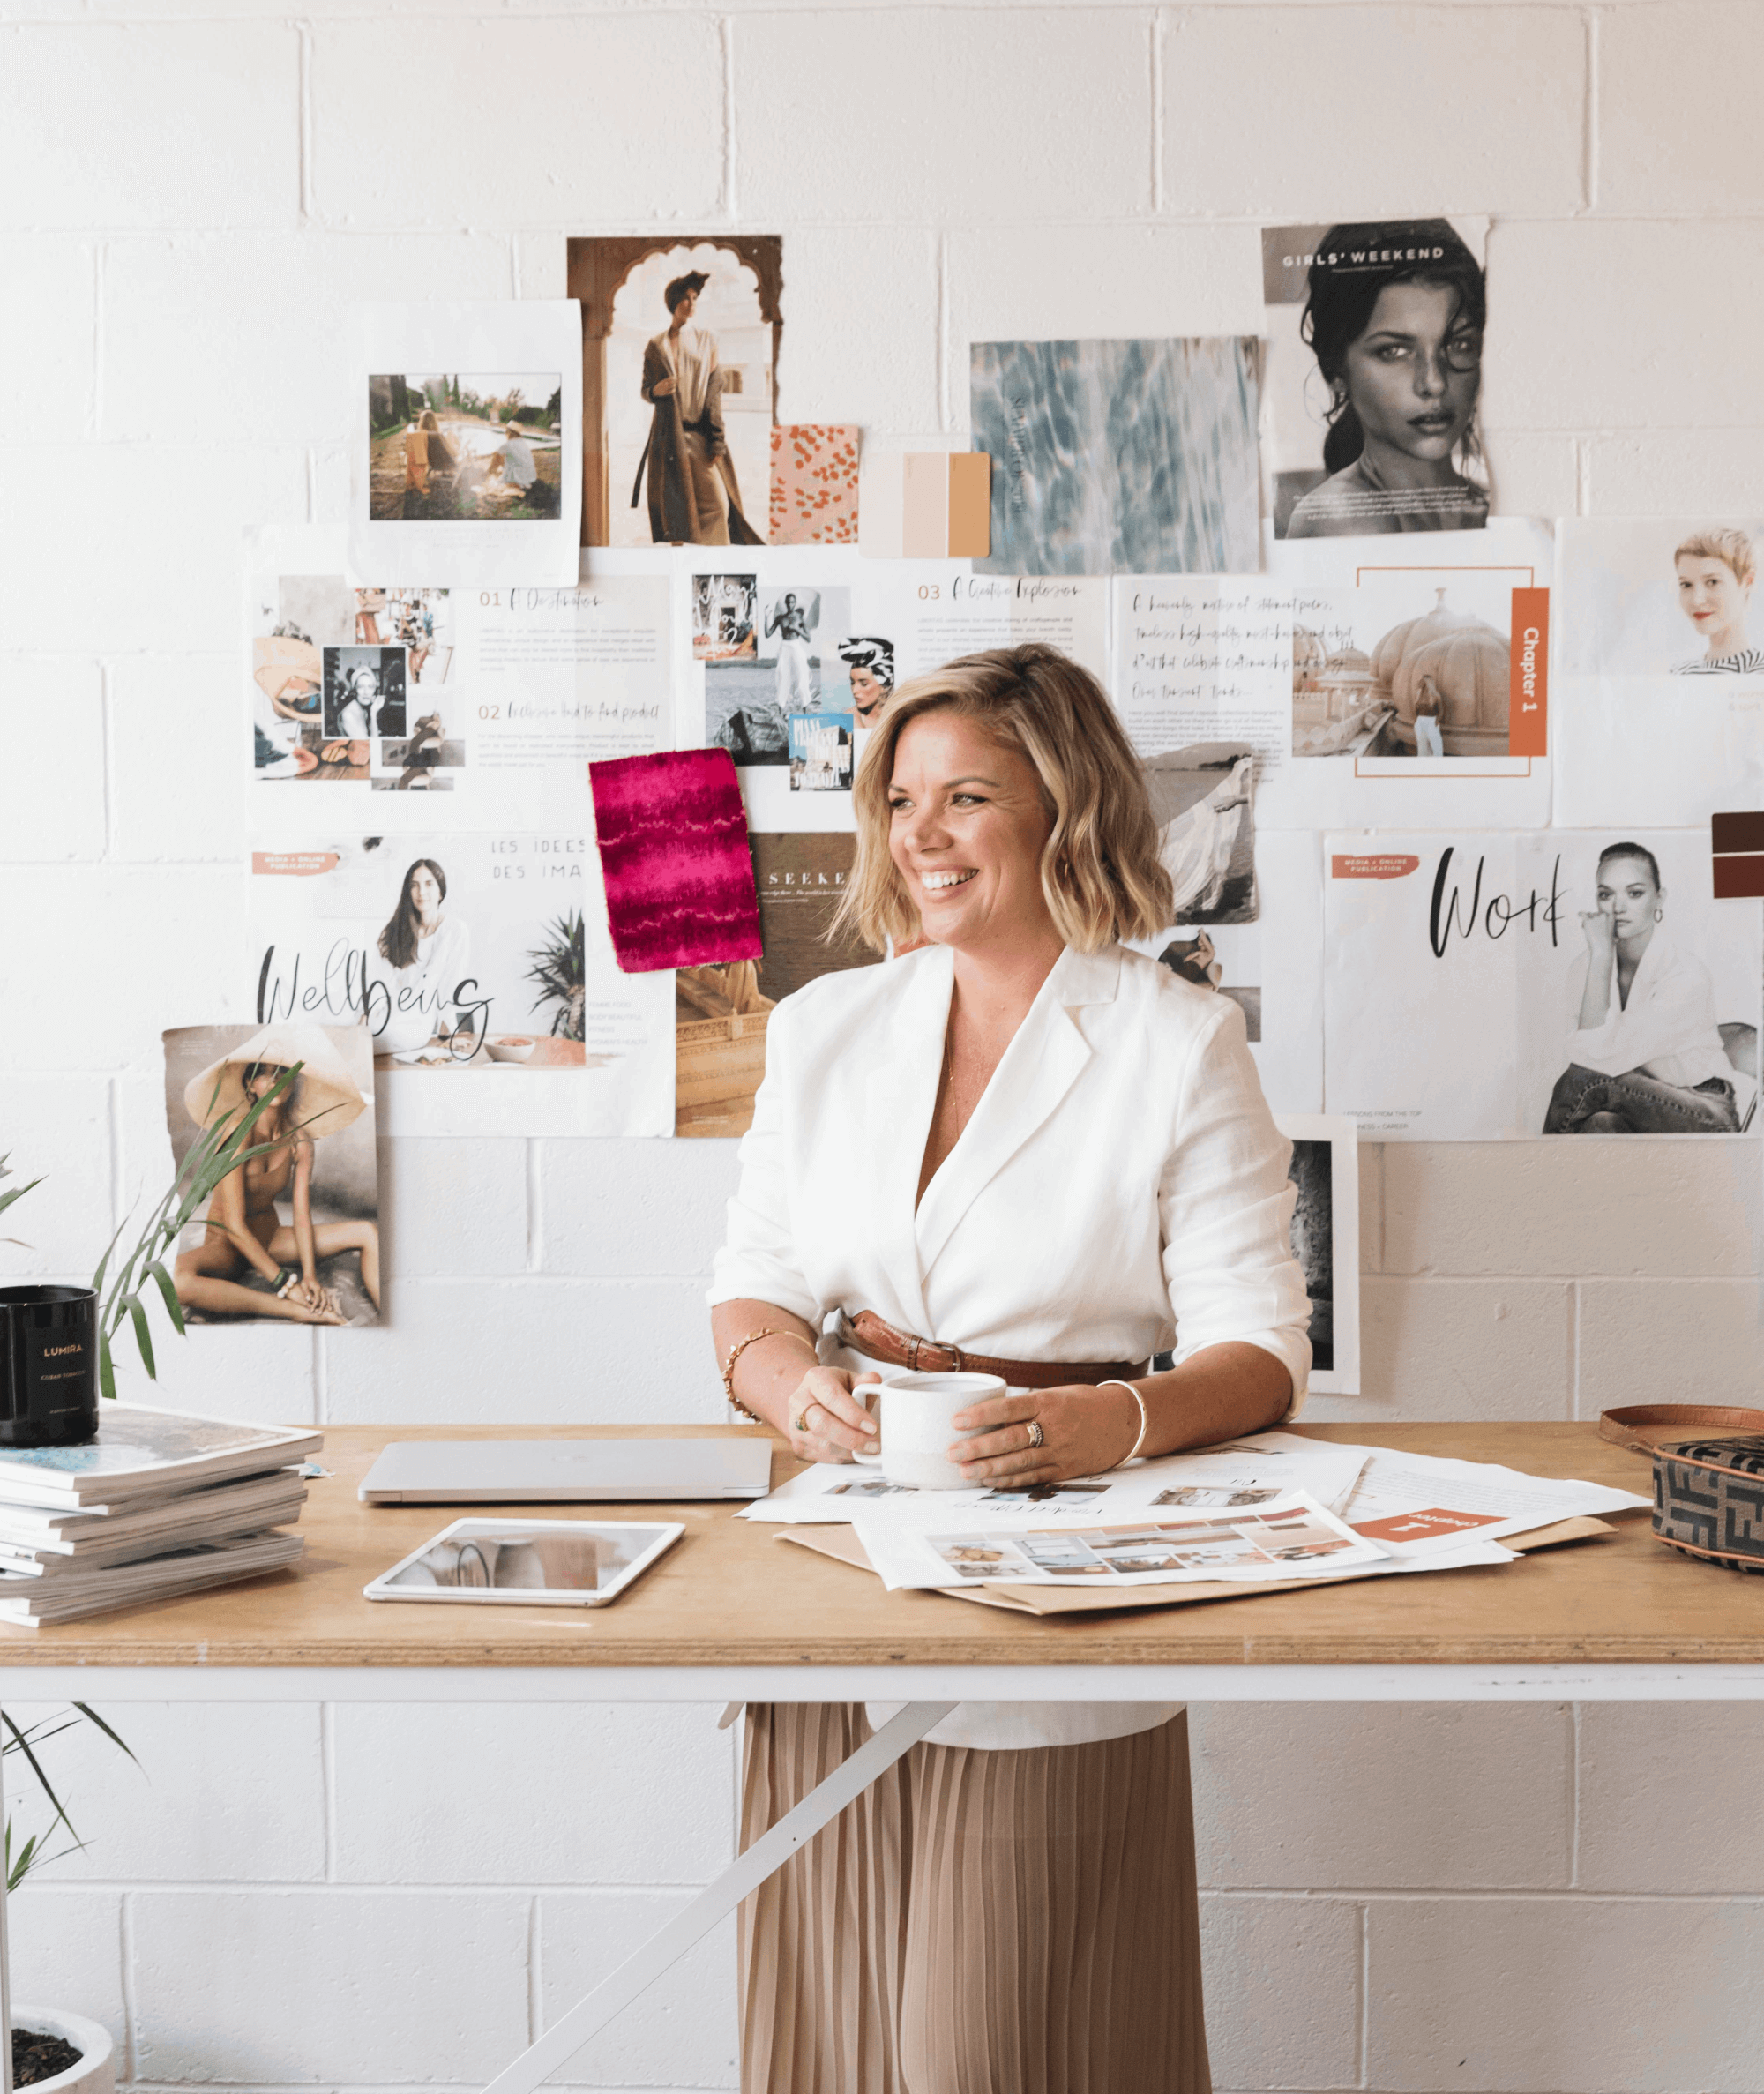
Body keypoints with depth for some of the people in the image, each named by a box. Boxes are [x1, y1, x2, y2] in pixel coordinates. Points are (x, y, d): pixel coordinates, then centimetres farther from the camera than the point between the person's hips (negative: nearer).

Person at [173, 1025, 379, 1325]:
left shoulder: (299, 1140, -5)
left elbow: (301, 1214, -8)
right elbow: (234, 1227, -23)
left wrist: (309, 1275, -24)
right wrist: (285, 1283, -26)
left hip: (271, 1238, 6)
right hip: (226, 1245, -5)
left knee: (370, 1233, -9)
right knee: (177, 1278, -41)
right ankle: (294, 1311, -38)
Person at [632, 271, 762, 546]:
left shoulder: (705, 339, 9)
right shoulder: (656, 345, 10)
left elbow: (714, 390, 3)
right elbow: (645, 389, 16)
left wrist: (717, 441, -6)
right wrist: (656, 391, -11)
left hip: (700, 436, 0)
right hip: (668, 434, 0)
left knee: (717, 504, -12)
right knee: (675, 507, -2)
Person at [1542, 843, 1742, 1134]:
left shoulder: (1687, 976, -21)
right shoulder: (1587, 965, -1)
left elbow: (1598, 1055, -27)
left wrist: (1601, 953, -25)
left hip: (1704, 1117, -5)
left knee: (1586, 1080, -31)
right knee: (1600, 1123, -33)